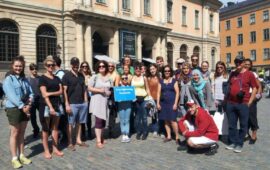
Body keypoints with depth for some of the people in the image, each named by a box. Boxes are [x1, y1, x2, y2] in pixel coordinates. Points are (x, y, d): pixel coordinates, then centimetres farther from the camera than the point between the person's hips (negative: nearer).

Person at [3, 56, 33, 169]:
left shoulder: (24, 79, 11)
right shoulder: (8, 79, -7)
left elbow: (31, 93, 6)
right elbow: (11, 95, -18)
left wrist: (29, 104, -11)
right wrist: (22, 106, -22)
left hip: (25, 109, 6)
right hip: (13, 109, -5)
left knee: (21, 133, 13)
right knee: (14, 134, 2)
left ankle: (22, 156, 23)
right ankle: (14, 159, 11)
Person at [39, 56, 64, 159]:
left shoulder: (57, 78, 13)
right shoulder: (42, 78, -3)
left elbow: (61, 91, 3)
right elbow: (44, 94, -12)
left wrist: (50, 93, -15)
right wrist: (50, 107, -20)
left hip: (57, 105, 5)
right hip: (46, 105, -5)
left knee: (55, 128, 9)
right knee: (45, 129, 2)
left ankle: (55, 149, 17)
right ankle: (46, 150, 11)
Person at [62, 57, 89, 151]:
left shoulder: (81, 75, 12)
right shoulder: (67, 76, -5)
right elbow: (64, 91, -9)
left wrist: (86, 100, 8)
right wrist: (67, 104, -14)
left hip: (82, 103, 5)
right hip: (72, 104, -5)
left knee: (79, 122, 12)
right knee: (71, 123, 3)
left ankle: (79, 140, 23)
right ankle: (70, 143, 12)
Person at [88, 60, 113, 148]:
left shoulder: (109, 78, 10)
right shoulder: (94, 77, -2)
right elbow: (89, 88, -6)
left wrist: (110, 92, -5)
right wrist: (99, 90, -16)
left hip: (106, 101, 5)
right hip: (97, 101, -5)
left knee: (103, 120, 12)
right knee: (99, 120, -8)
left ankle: (101, 137, 30)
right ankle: (98, 141, -3)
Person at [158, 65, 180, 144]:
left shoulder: (174, 81, 3)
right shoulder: (161, 81, 11)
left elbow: (177, 93, -2)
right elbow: (159, 92, 10)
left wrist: (175, 103, -10)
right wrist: (158, 103, 2)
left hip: (171, 103, -4)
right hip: (163, 103, 4)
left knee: (172, 120, -9)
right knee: (166, 120, 7)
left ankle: (177, 137, 2)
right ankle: (168, 136, 17)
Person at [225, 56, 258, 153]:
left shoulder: (249, 74, -2)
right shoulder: (232, 74, 11)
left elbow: (255, 88, -2)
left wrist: (249, 102, -7)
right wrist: (227, 98, 13)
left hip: (243, 104, -4)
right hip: (230, 103, 4)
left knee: (243, 125, 4)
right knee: (231, 125, 9)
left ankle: (239, 144, 14)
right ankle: (233, 143, 20)